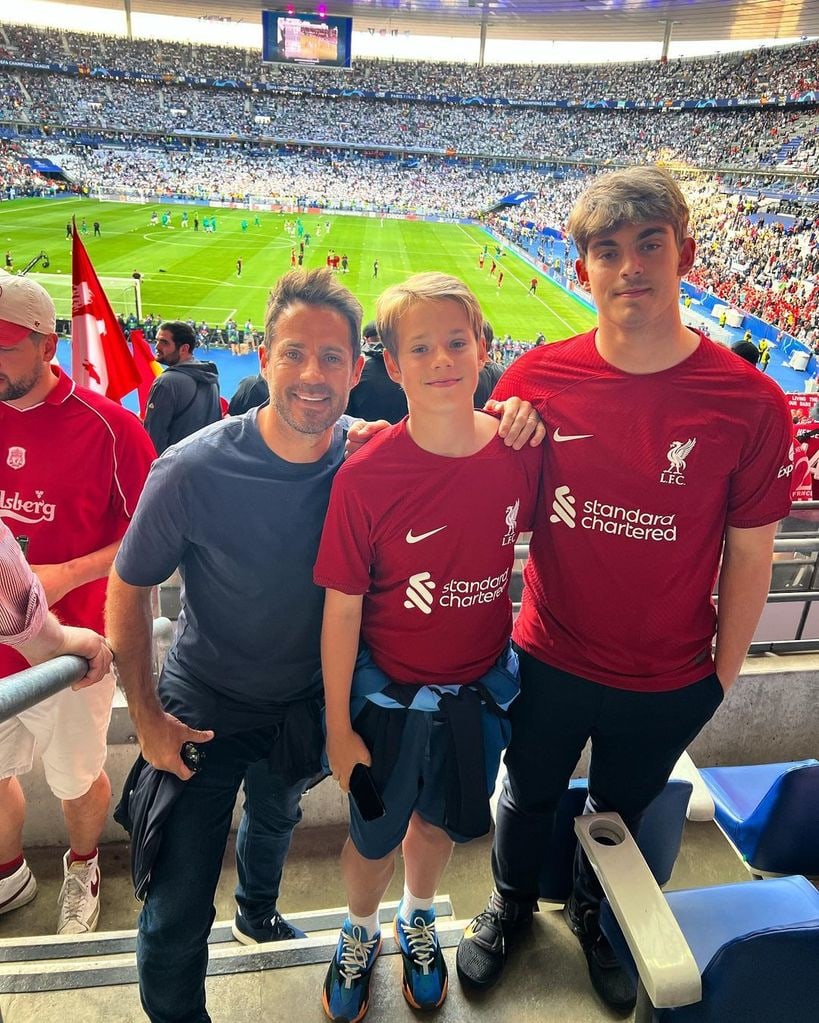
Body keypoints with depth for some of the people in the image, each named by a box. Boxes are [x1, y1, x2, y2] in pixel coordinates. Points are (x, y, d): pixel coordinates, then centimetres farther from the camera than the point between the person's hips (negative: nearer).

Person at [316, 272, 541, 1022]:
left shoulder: (520, 452, -14)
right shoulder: (365, 475, -23)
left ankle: (418, 919, 60)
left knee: (440, 820, 27)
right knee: (373, 835, 21)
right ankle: (361, 934, 55)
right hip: (391, 695, -2)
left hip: (482, 690, 3)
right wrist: (339, 730, -10)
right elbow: (341, 612, -16)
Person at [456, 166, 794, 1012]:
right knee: (528, 798, 24)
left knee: (621, 810, 26)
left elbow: (748, 554, -8)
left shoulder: (749, 403, -17)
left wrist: (722, 676, -1)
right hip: (548, 659, 1)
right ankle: (512, 904, 57)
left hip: (668, 681, 0)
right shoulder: (537, 379, -14)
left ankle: (593, 911, 59)